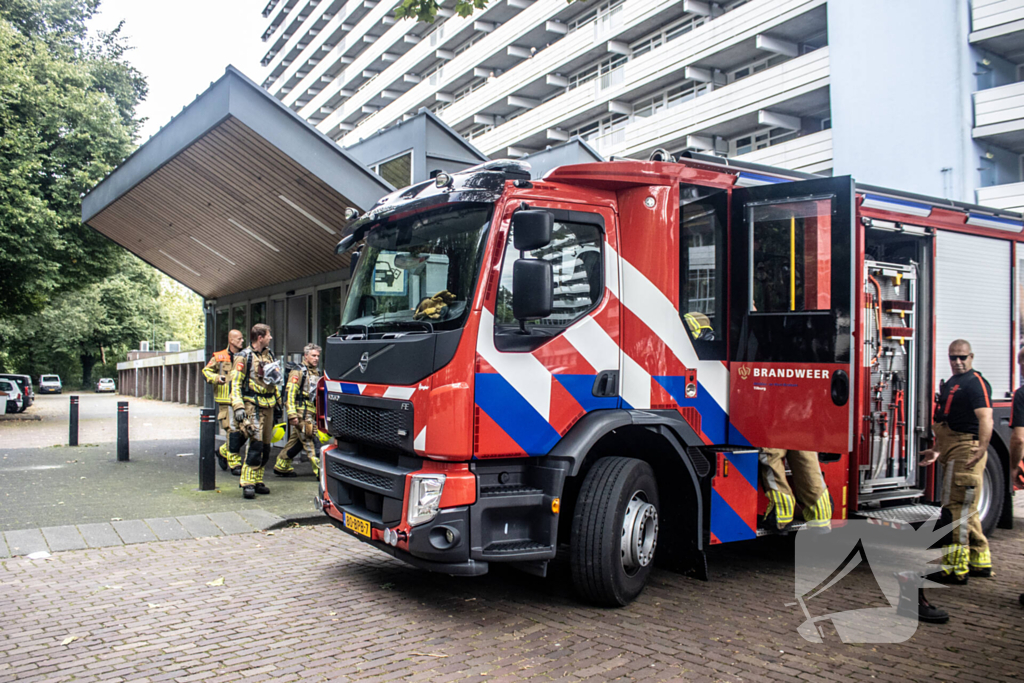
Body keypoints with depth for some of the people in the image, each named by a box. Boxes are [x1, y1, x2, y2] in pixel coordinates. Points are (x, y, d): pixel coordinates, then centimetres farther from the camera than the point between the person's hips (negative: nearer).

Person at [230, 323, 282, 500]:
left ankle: (257, 481, 17)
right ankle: (247, 483, -12)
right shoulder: (244, 357, -5)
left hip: (268, 406, 7)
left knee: (266, 446, 8)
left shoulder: (269, 355, 16)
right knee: (256, 443, -17)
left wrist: (278, 399, 25)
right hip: (253, 406, -7)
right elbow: (236, 383, -9)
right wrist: (238, 407, -19)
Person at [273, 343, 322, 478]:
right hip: (301, 415, -8)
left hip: (311, 415, 8)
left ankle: (281, 467, 25)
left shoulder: (316, 374, 18)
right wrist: (292, 415, -20)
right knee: (312, 443, -10)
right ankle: (320, 470, -10)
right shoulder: (298, 372, -7)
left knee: (297, 442, 14)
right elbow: (290, 394, -14)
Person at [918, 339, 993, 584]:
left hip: (966, 452, -10)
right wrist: (937, 451, 28)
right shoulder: (951, 384, 21)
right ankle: (980, 561, 27)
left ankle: (956, 568, -7)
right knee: (965, 510, 17)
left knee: (956, 509, -10)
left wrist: (982, 447, -36)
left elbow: (985, 418, -23)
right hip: (953, 453, 10)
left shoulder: (976, 382, -9)